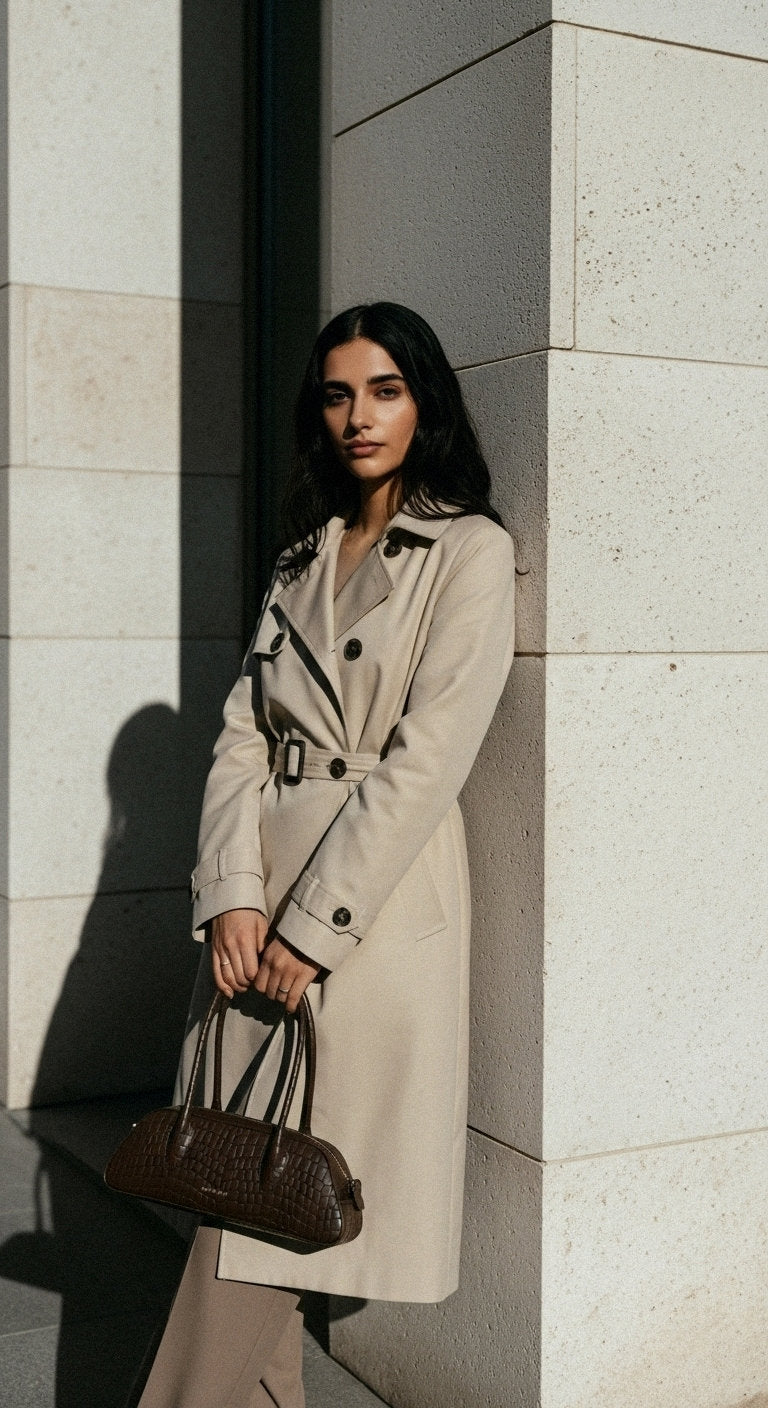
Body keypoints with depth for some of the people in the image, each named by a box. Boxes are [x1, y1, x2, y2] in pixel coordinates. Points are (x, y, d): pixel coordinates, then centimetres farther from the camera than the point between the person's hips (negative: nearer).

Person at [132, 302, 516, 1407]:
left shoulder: (470, 551, -2)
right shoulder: (305, 559, 16)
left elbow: (428, 754, -11)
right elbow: (244, 731, 7)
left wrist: (316, 924, -14)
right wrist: (234, 896, -8)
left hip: (376, 899, -5)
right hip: (263, 906, 5)